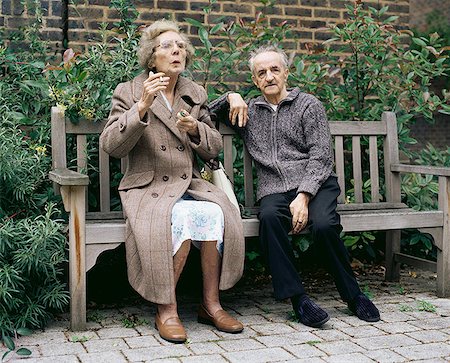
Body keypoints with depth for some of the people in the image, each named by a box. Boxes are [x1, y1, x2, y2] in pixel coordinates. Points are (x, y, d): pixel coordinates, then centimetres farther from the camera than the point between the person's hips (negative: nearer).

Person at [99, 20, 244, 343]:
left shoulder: (196, 94, 14)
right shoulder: (129, 92, 3)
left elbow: (214, 149, 15)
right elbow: (111, 146, -9)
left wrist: (195, 129, -7)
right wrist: (142, 107, -21)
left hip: (190, 184, 4)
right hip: (149, 188, -4)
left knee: (215, 213, -29)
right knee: (182, 217, -35)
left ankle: (211, 305, -13)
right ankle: (166, 310, -19)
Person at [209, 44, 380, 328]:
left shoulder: (308, 105, 11)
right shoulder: (249, 110, 23)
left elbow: (321, 157, 0)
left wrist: (304, 196, -15)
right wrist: (231, 98, 8)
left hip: (314, 184, -1)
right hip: (273, 189, 2)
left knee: (324, 225, -33)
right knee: (269, 217, -35)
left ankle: (354, 295, -10)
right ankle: (297, 297, -28)